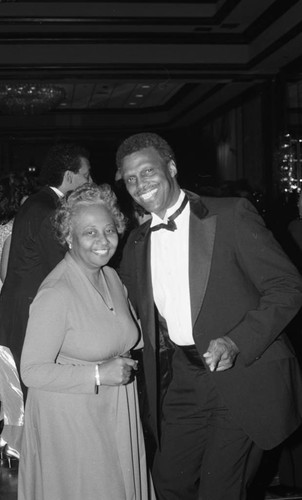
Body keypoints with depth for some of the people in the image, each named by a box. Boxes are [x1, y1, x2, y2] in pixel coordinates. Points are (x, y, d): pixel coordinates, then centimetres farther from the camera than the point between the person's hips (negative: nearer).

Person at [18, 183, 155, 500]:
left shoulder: (112, 277, 3)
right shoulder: (55, 293, -22)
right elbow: (32, 372, -22)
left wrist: (124, 365, 4)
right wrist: (98, 374, -25)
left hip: (117, 414, 7)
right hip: (69, 421, -7)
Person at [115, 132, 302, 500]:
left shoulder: (231, 215, -8)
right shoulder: (135, 244, 10)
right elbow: (135, 313, 22)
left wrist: (236, 342, -22)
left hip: (243, 377, -5)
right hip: (182, 383, 6)